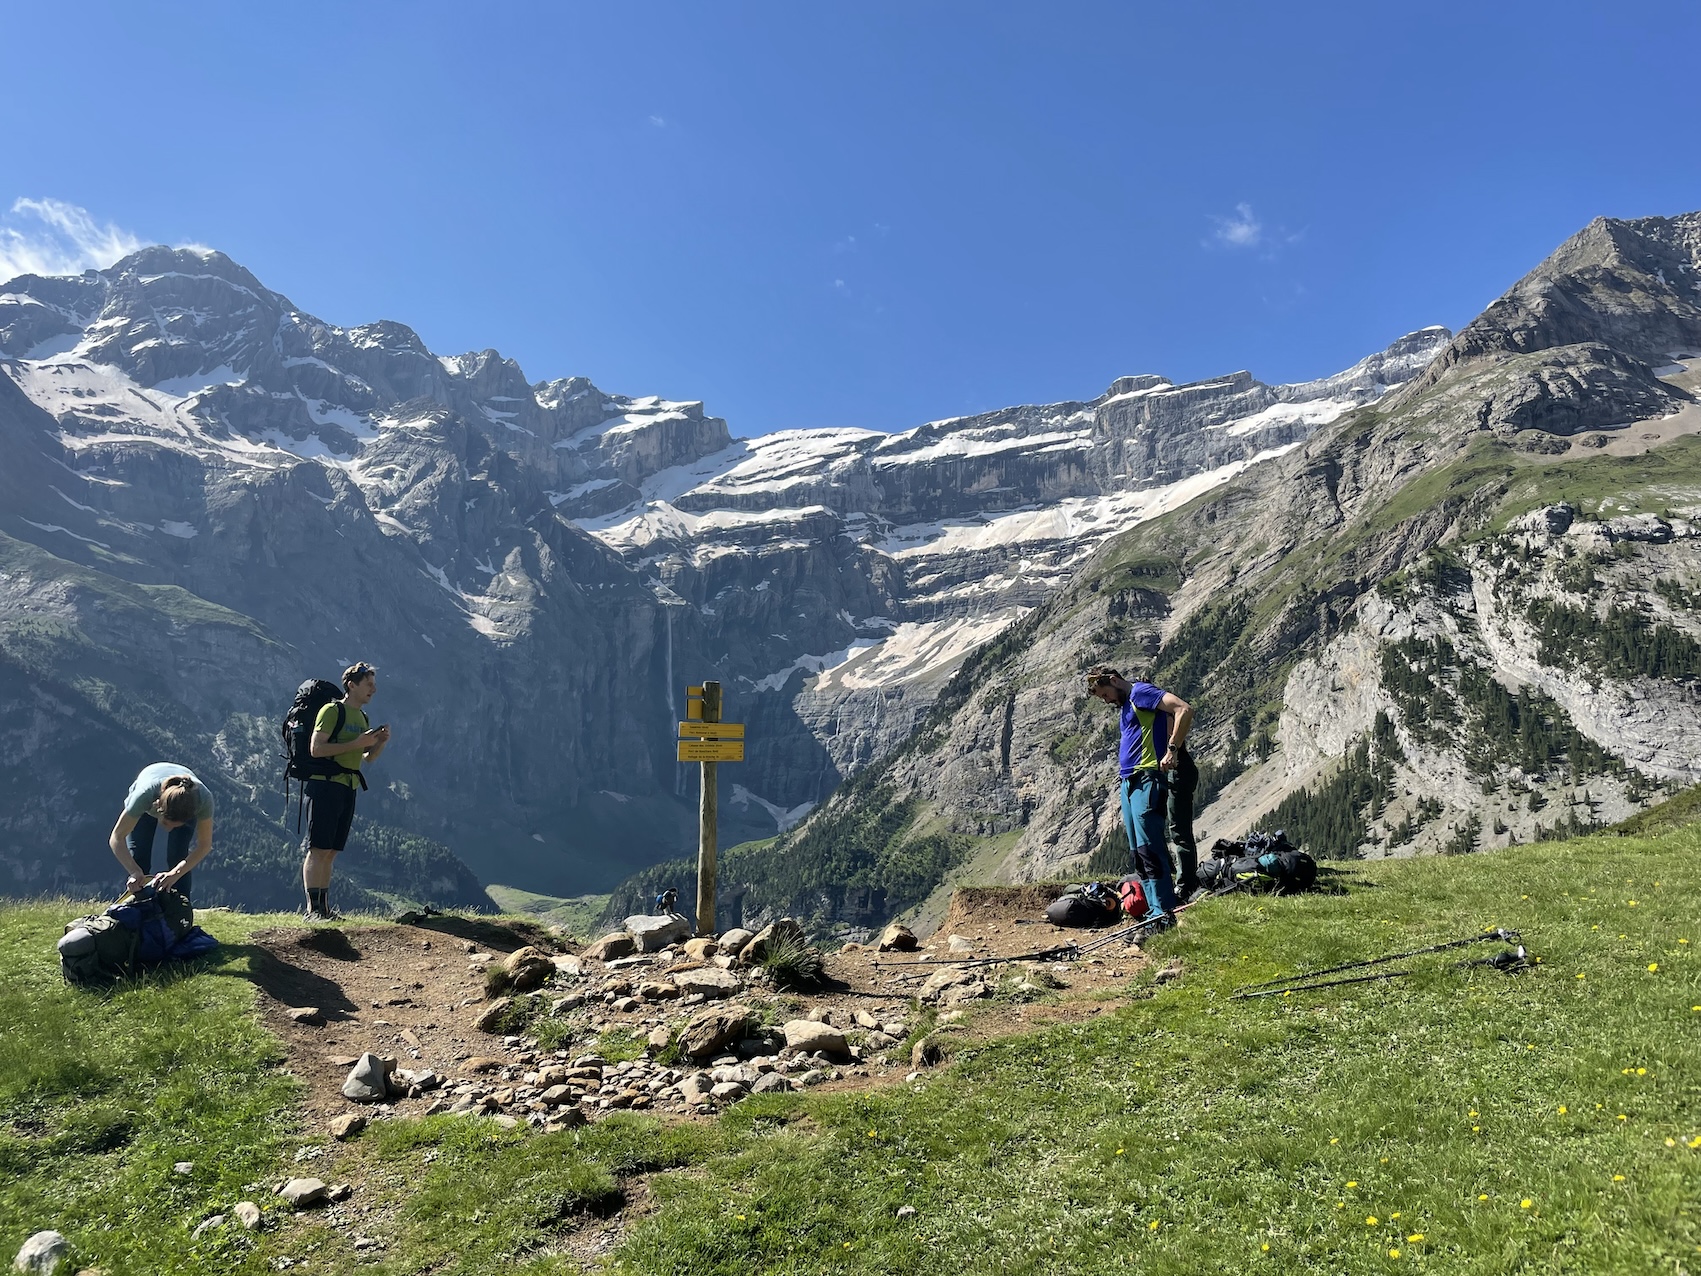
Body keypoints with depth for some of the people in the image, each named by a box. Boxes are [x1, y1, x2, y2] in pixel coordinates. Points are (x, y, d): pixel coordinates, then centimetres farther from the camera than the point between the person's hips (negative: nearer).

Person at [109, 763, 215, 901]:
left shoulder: (204, 799, -43)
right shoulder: (145, 794, -45)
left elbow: (204, 845, -29)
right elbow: (117, 838, -32)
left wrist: (175, 874, -41)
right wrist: (135, 872, -45)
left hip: (185, 807, 0)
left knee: (177, 858, -15)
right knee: (139, 859, -10)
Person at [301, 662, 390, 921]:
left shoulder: (362, 717, 18)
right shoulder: (332, 710, -7)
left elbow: (367, 758, 24)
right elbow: (316, 748, -17)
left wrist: (380, 742, 4)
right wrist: (356, 743, -19)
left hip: (348, 790, 8)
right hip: (326, 785, -8)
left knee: (330, 852, 9)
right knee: (318, 849, -7)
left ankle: (324, 908, 12)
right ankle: (312, 909, -7)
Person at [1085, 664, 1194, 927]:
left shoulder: (1141, 692, -6)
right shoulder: (1126, 706, 22)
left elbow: (1184, 709, -18)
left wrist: (1172, 751, -19)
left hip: (1147, 779, -10)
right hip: (1128, 782, 10)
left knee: (1149, 848, -13)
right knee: (1138, 853, 9)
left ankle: (1165, 916, -11)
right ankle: (1157, 915, 12)